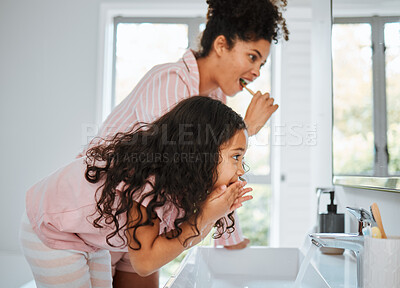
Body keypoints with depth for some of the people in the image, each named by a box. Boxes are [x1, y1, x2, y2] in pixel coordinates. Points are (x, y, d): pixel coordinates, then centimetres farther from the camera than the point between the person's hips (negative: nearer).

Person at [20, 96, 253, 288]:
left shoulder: (176, 176, -12)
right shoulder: (148, 182, -37)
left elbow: (183, 238, -7)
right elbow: (144, 261, -32)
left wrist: (216, 214, -25)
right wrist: (205, 216, -34)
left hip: (90, 237, 8)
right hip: (50, 234, -8)